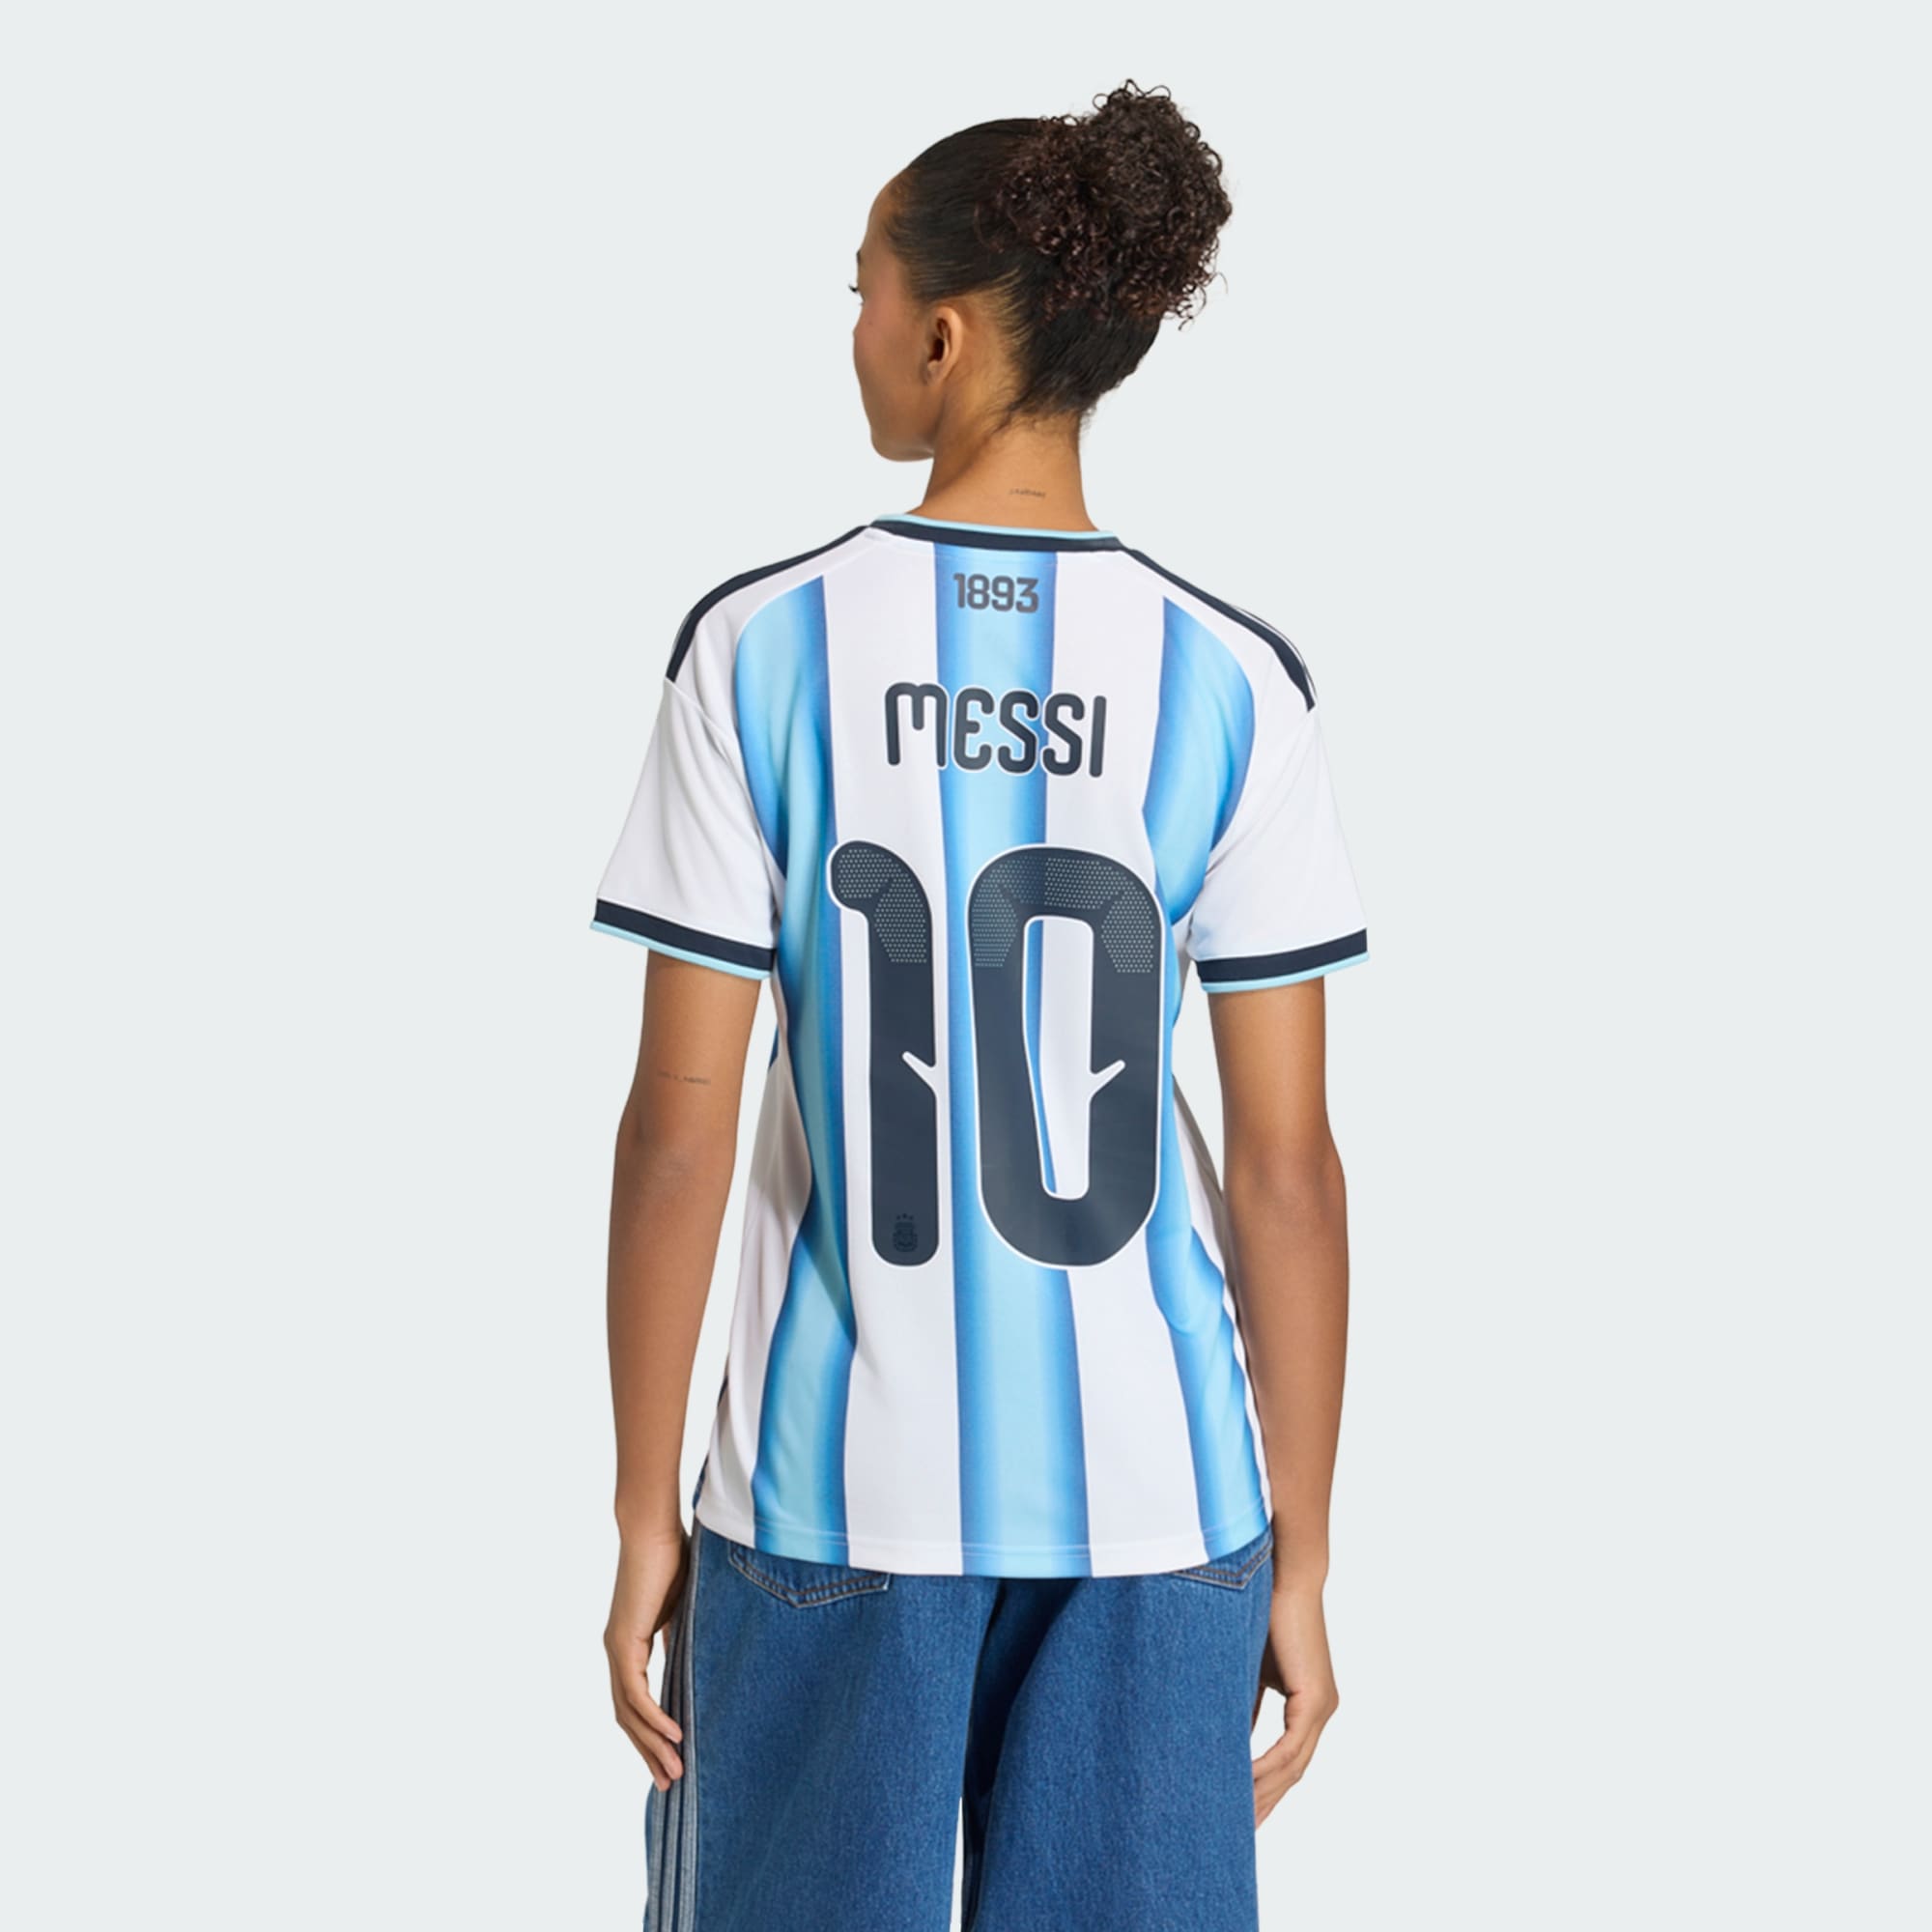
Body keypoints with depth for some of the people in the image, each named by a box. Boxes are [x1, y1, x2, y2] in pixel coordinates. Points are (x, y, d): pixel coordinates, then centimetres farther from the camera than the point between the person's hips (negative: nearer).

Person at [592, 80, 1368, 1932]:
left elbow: (679, 1129, -7)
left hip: (835, 1484, -1)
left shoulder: (762, 650, -7)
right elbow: (1286, 1165, -4)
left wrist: (643, 1516, 3)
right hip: (1154, 1497, 1)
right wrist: (1301, 1560, 5)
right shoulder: (1230, 684, -4)